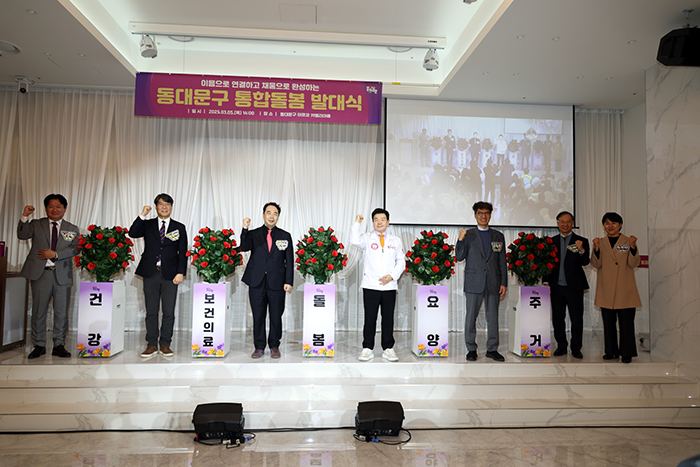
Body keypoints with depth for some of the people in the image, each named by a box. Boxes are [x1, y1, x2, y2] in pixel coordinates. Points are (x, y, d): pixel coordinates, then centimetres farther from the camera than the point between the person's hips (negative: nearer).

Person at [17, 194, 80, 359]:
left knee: (61, 312, 4)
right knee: (38, 311, 5)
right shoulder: (36, 224, 11)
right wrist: (24, 216, -15)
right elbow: (22, 235, -6)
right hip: (40, 273, 0)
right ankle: (39, 345, 17)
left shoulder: (72, 229, 10)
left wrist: (55, 254, -14)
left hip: (62, 275, 0)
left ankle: (59, 345, 15)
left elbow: (75, 249, -2)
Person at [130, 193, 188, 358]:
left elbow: (182, 252, 4)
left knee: (169, 312, 1)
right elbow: (132, 234, -6)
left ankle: (165, 344, 12)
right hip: (150, 274, 1)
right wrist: (142, 215, -10)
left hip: (170, 275, -1)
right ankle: (152, 345, 13)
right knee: (151, 312, 5)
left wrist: (180, 273, -6)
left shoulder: (179, 227, 9)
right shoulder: (147, 225, 12)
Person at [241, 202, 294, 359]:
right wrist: (245, 229, -25)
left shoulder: (285, 236, 8)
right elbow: (244, 247, -13)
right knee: (258, 316, 6)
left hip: (277, 283, 0)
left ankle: (274, 346, 20)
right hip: (257, 282, 0)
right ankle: (259, 347, 18)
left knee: (276, 316, 5)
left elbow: (289, 261, 6)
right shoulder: (253, 234, 7)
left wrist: (288, 281, -2)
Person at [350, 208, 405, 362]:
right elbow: (354, 241, -16)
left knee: (388, 318, 7)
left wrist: (391, 276, -4)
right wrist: (357, 223, -13)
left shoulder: (396, 241, 12)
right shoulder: (367, 238, 5)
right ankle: (367, 349, 12)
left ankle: (388, 349, 16)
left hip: (390, 286, 2)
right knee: (370, 318, 2)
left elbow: (401, 261, 9)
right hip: (370, 286, -2)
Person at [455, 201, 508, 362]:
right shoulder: (468, 235, 5)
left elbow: (502, 262, 11)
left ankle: (492, 349, 18)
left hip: (493, 283, 2)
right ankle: (471, 349, 12)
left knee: (493, 317, 7)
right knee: (471, 317, 1)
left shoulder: (498, 236, 11)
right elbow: (459, 257, -1)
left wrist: (503, 283, 5)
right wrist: (460, 240, -15)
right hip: (474, 283, -2)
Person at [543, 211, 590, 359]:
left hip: (574, 287, -2)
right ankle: (561, 346, 21)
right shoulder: (551, 241, 9)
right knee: (557, 319, 8)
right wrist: (545, 282, 3)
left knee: (577, 319, 2)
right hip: (556, 287, 2)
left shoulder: (581, 241, 2)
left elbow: (585, 262, -9)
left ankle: (576, 348, 15)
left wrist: (581, 250, -28)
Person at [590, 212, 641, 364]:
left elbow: (634, 263, -5)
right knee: (608, 322, 8)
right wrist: (596, 249, -15)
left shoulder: (627, 241, 3)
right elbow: (596, 264, -1)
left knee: (626, 322, -2)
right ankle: (611, 351, 20)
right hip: (606, 291, 2)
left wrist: (633, 247, -20)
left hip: (625, 291, -2)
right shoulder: (600, 242, 8)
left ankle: (627, 353, 9)